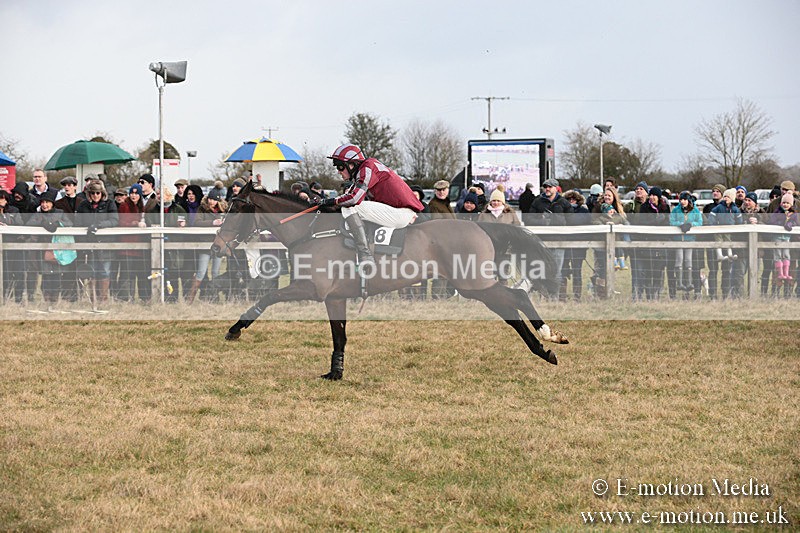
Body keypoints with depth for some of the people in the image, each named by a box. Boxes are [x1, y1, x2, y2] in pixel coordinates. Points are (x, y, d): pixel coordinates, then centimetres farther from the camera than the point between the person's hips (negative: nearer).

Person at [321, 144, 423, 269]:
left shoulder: (368, 167, -11)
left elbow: (355, 197, -22)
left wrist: (332, 201, -8)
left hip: (401, 213, -11)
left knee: (349, 209, -17)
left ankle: (365, 257, -23)